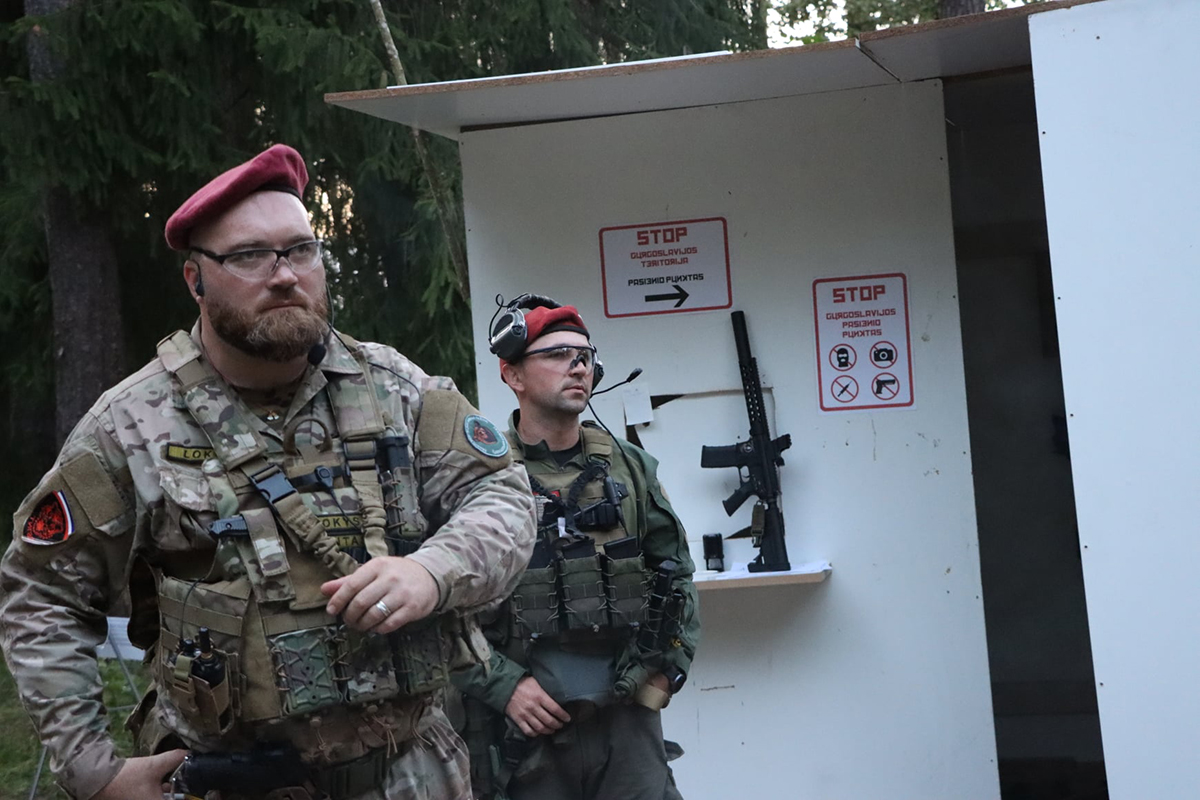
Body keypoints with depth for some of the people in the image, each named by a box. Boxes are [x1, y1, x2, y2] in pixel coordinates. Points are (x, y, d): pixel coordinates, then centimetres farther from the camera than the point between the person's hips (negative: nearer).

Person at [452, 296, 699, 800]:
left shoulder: (630, 467, 9)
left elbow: (676, 572, 17)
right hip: (523, 726, -3)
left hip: (628, 717, 3)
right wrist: (503, 686, -12)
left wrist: (668, 668, 7)